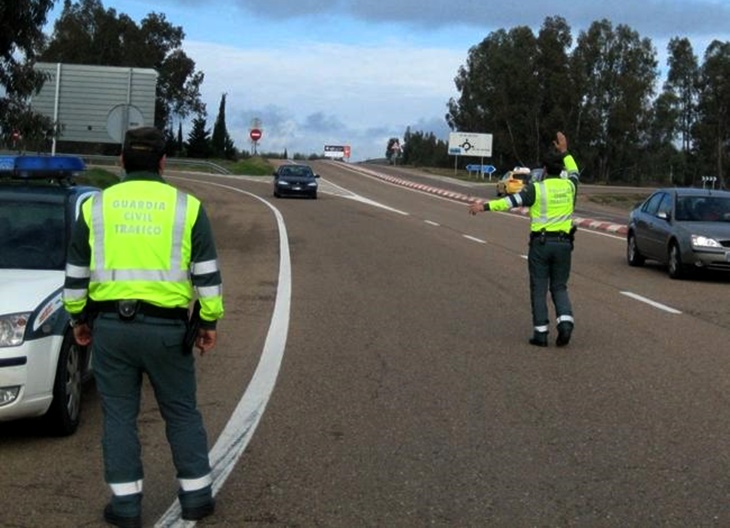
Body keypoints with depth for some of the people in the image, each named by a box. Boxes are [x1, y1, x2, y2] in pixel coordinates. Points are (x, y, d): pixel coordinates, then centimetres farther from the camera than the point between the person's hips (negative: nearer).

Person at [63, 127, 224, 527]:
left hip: (111, 326, 1)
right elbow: (207, 273, 0)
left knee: (119, 415, 9)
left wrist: (78, 318, 19)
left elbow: (76, 273, 8)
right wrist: (209, 321, 8)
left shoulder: (96, 206, 4)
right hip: (167, 328, -1)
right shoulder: (186, 206, 0)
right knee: (182, 414, 12)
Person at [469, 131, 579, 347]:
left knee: (539, 289, 4)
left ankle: (541, 332, 3)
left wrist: (486, 206, -19)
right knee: (559, 287, 14)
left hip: (541, 243, -3)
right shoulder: (569, 186, 5)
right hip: (563, 243, 4)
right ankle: (565, 321, -8)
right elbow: (574, 173, 30)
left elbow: (511, 201, -17)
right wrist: (564, 152, 35)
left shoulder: (537, 188, -8)